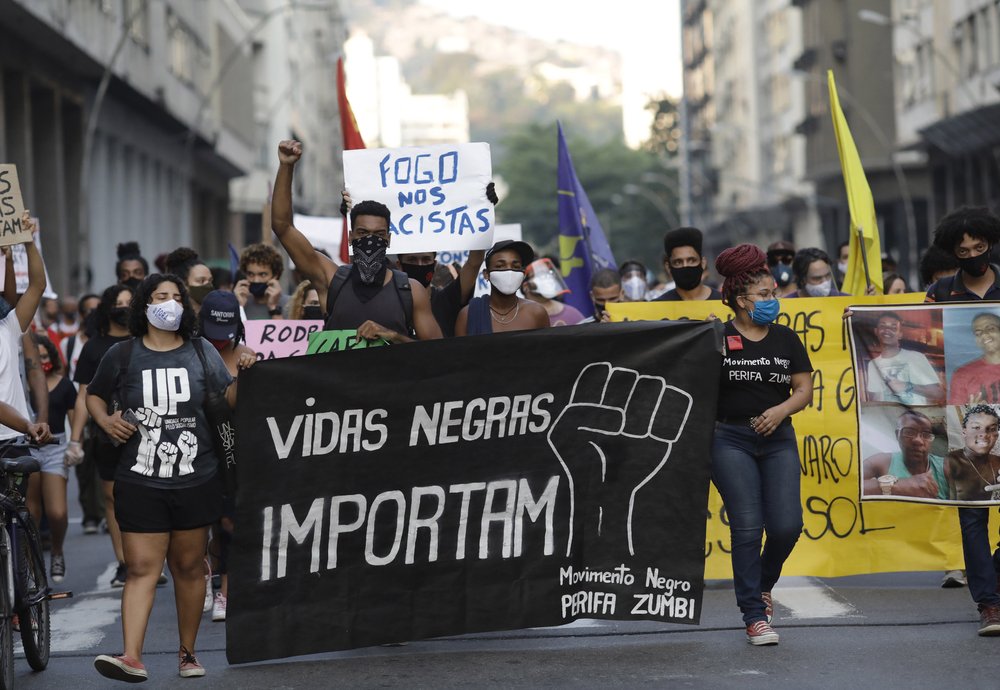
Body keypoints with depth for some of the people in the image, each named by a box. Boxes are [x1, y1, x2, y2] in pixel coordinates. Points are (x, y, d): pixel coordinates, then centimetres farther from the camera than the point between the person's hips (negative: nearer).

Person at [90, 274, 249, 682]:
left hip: (196, 480, 2)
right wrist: (105, 421, -3)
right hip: (140, 483, -2)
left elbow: (230, 399, 2)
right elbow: (94, 395, 16)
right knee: (142, 569, -7)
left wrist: (245, 373, -17)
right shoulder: (122, 356, 3)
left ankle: (187, 653, 19)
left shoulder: (201, 353, 7)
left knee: (189, 568, 9)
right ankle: (131, 658, -15)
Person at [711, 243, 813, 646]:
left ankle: (763, 583, 27)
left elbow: (804, 390, 8)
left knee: (787, 525, -6)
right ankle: (755, 616, 0)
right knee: (747, 526, -7)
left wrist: (781, 410, -9)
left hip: (778, 440, 3)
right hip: (730, 439, -3)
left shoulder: (785, 339, 10)